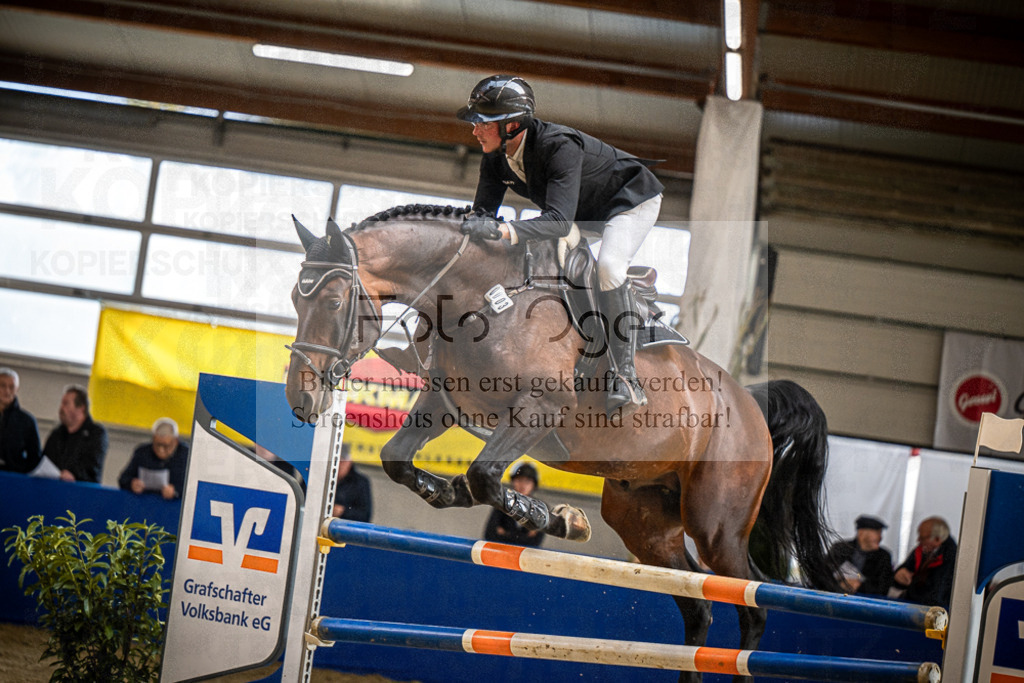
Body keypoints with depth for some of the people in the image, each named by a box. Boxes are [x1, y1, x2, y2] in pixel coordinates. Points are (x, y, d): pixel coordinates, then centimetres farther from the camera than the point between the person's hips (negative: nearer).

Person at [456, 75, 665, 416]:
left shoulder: (559, 146, -40)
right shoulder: (496, 157, -16)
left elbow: (559, 221, -50)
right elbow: (482, 213, -14)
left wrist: (503, 231, -64)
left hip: (632, 199, -9)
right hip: (584, 211, 9)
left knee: (607, 267, -32)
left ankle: (626, 379, -27)